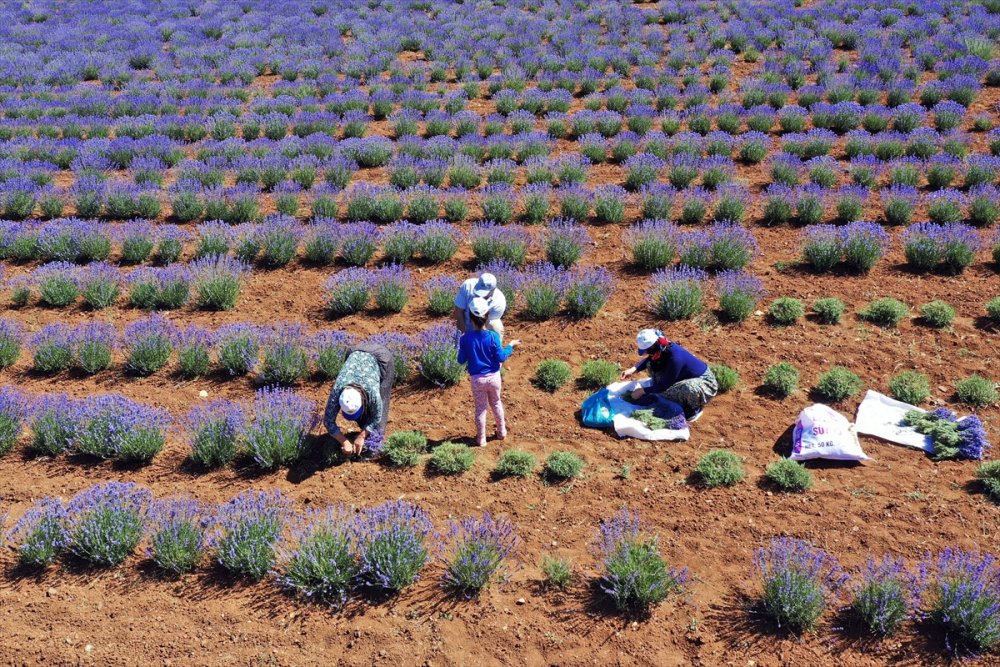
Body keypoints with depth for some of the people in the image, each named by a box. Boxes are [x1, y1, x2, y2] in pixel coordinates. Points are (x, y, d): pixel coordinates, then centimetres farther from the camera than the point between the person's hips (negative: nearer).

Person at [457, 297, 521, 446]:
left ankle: (481, 439, 25)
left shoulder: (465, 338, -16)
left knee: (480, 408, 15)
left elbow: (461, 360, -8)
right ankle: (502, 432, 39)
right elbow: (501, 357, -11)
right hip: (494, 377, 1)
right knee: (496, 403, 24)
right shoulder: (493, 336, -17)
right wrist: (510, 346, 4)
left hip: (477, 379, -1)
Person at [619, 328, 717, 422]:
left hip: (705, 382, -8)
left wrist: (642, 391, -16)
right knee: (652, 364, 1)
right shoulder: (662, 347, -13)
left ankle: (695, 409, -5)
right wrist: (633, 369, -4)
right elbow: (648, 359, 11)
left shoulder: (674, 357, -36)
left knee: (690, 388, -43)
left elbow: (664, 385, -25)